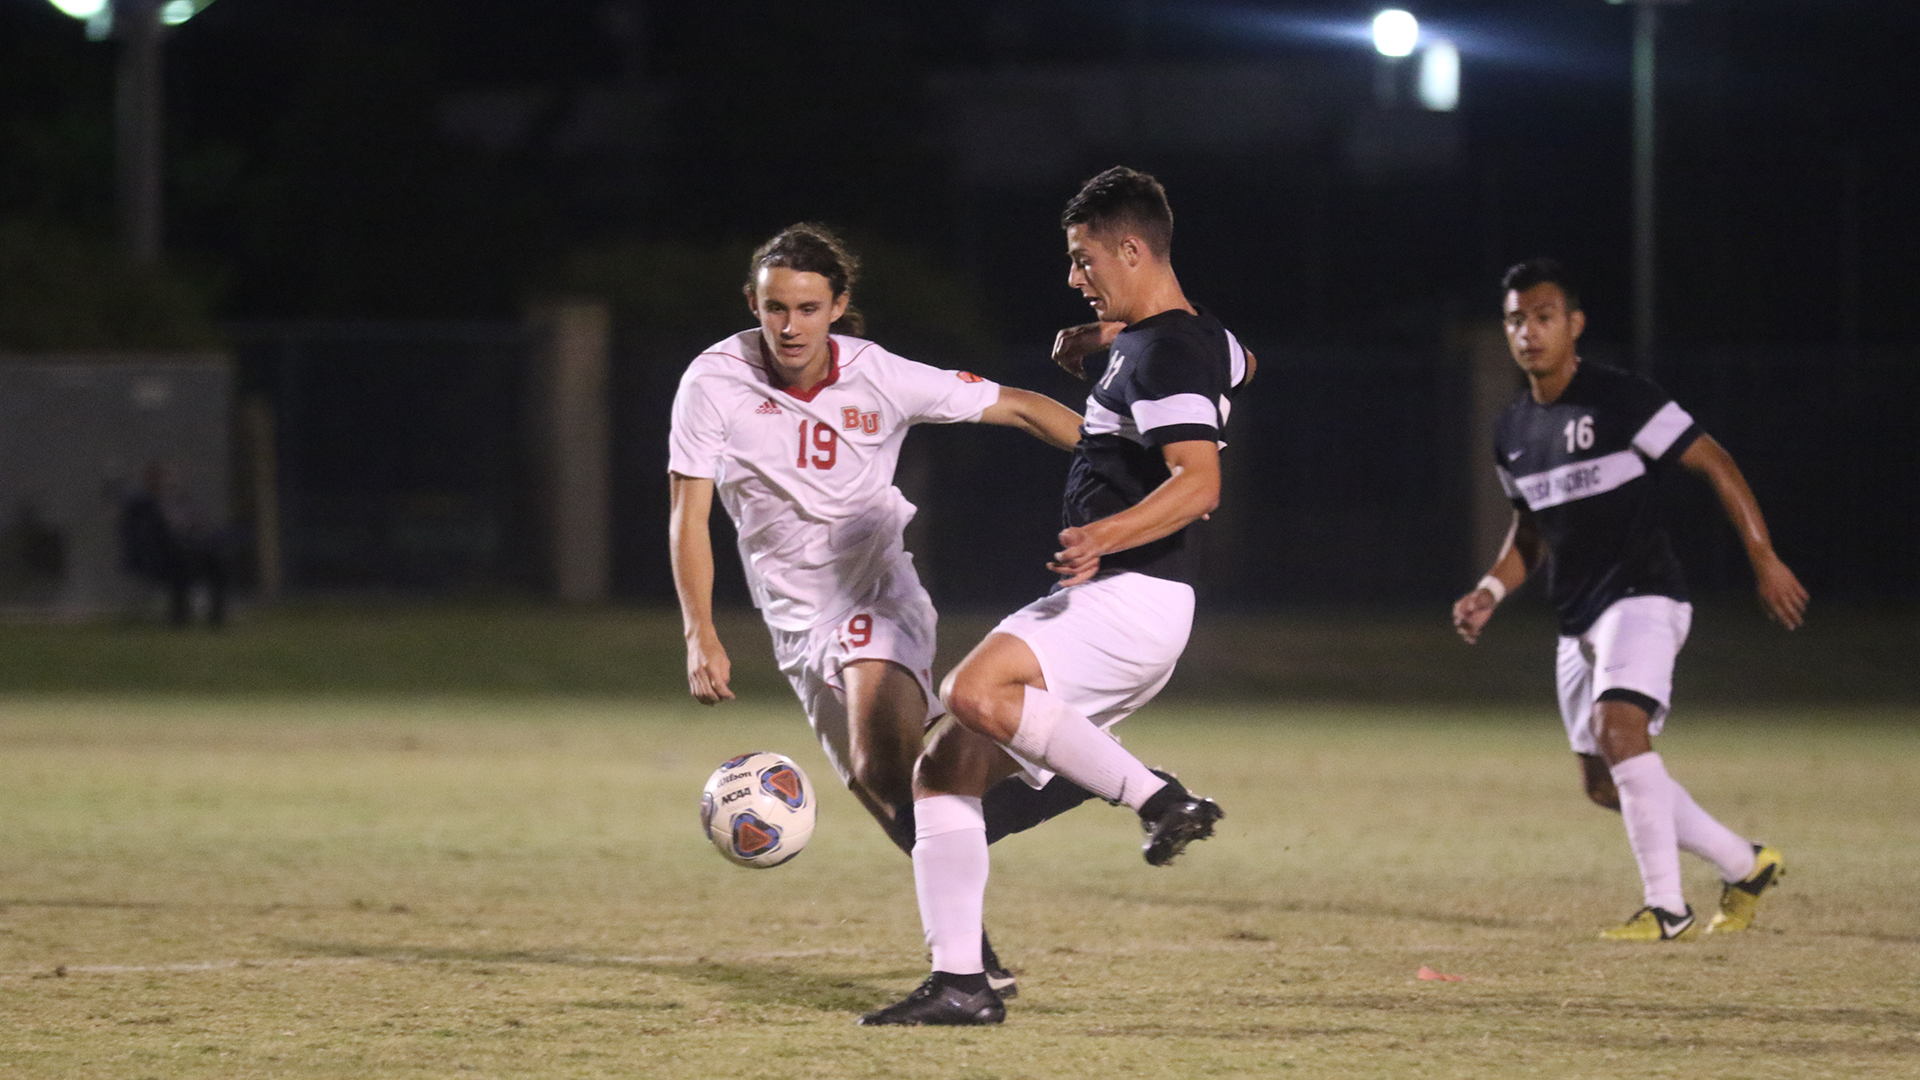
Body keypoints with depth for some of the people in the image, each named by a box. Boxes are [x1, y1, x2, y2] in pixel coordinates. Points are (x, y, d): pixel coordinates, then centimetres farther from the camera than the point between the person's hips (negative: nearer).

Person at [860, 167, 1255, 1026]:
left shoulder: (1165, 352, -13)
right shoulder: (1203, 338, 17)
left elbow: (1199, 481, -27)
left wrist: (1105, 535, -39)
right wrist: (1107, 337, 37)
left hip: (1132, 597, -10)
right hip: (1108, 610, 10)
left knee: (974, 691, -33)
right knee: (943, 772, 5)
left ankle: (1158, 798, -22)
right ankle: (960, 982, 3)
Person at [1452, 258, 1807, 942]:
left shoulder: (1620, 400, -11)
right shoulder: (1512, 431, 11)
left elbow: (1716, 466, -9)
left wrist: (1765, 560, -13)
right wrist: (1491, 591, 6)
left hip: (1642, 596, -8)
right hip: (1578, 620, 8)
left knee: (1618, 724, -30)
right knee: (1605, 784, 10)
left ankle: (1666, 909, -26)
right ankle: (1745, 865, 28)